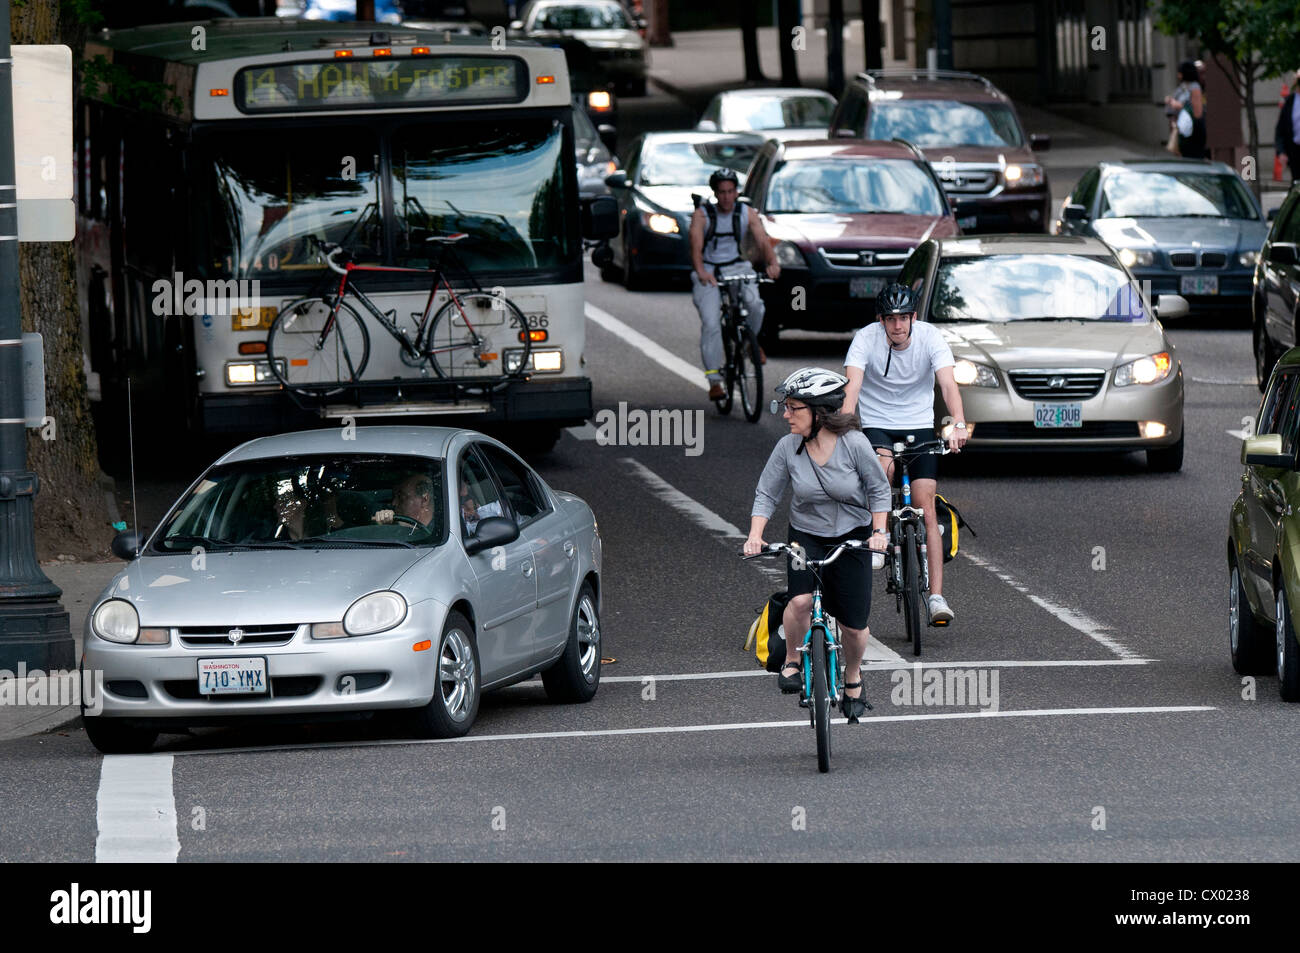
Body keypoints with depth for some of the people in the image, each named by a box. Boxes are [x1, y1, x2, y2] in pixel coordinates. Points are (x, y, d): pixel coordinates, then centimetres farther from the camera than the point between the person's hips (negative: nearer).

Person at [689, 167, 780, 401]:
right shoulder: (702, 215, -8)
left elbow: (763, 241, -12)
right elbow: (696, 245, -21)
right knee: (711, 324, -18)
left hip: (736, 268, 1)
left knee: (755, 304, -28)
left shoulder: (747, 214, -1)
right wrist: (700, 271, -41)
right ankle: (714, 382, -13)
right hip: (709, 272, -1)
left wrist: (772, 263, -33)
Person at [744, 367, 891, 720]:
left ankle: (853, 679, 32)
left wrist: (878, 531, -13)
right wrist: (755, 536, -16)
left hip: (852, 538, -1)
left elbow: (879, 489, -4)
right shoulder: (788, 447, -12)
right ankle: (793, 661, -2)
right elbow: (766, 494, -3)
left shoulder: (853, 443, -17)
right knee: (801, 601, -28)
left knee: (853, 625, 2)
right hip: (806, 536, 1)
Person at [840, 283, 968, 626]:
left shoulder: (929, 337, -14)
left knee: (926, 507, -10)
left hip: (919, 425, 1)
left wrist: (958, 424, -43)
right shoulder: (866, 339, -16)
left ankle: (936, 597, -12)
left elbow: (948, 383, -25)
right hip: (876, 425, -1)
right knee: (883, 468, -35)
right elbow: (853, 385, -27)